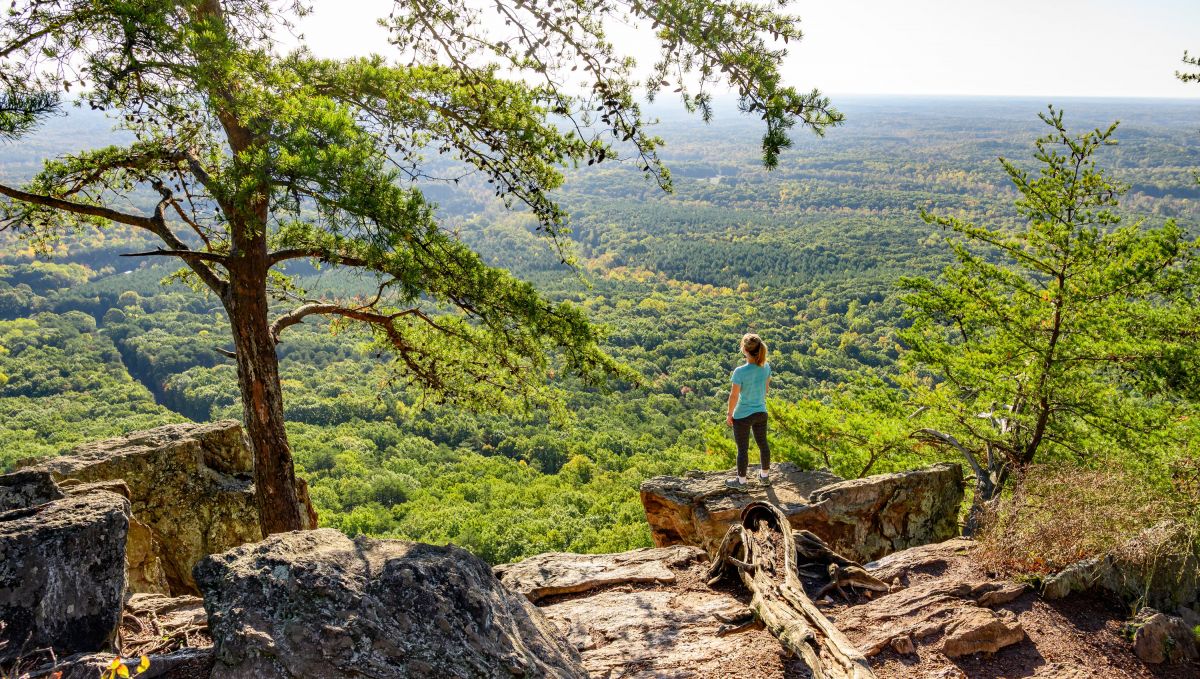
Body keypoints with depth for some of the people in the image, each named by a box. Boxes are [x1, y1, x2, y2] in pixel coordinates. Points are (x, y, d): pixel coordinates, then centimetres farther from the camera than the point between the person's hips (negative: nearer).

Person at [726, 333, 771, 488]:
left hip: (742, 416, -5)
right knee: (763, 444, 21)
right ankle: (765, 476, 39)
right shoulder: (766, 367, -9)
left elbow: (734, 396, -17)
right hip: (761, 413, 5)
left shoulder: (740, 372, -25)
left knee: (743, 449, 11)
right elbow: (766, 388, 6)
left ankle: (741, 480, 26)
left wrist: (729, 414, -3)